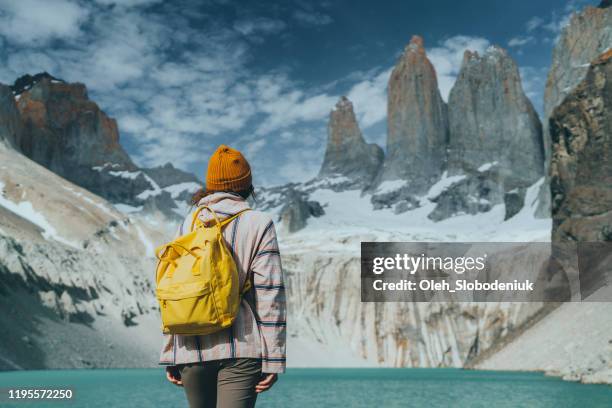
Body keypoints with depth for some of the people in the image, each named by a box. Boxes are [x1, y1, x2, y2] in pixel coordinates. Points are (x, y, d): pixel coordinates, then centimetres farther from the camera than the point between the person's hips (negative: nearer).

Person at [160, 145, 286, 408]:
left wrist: (169, 356, 11)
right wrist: (273, 359, -3)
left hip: (191, 349, 4)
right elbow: (269, 294, -8)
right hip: (240, 349, -4)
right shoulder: (257, 224, -4)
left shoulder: (188, 224, 6)